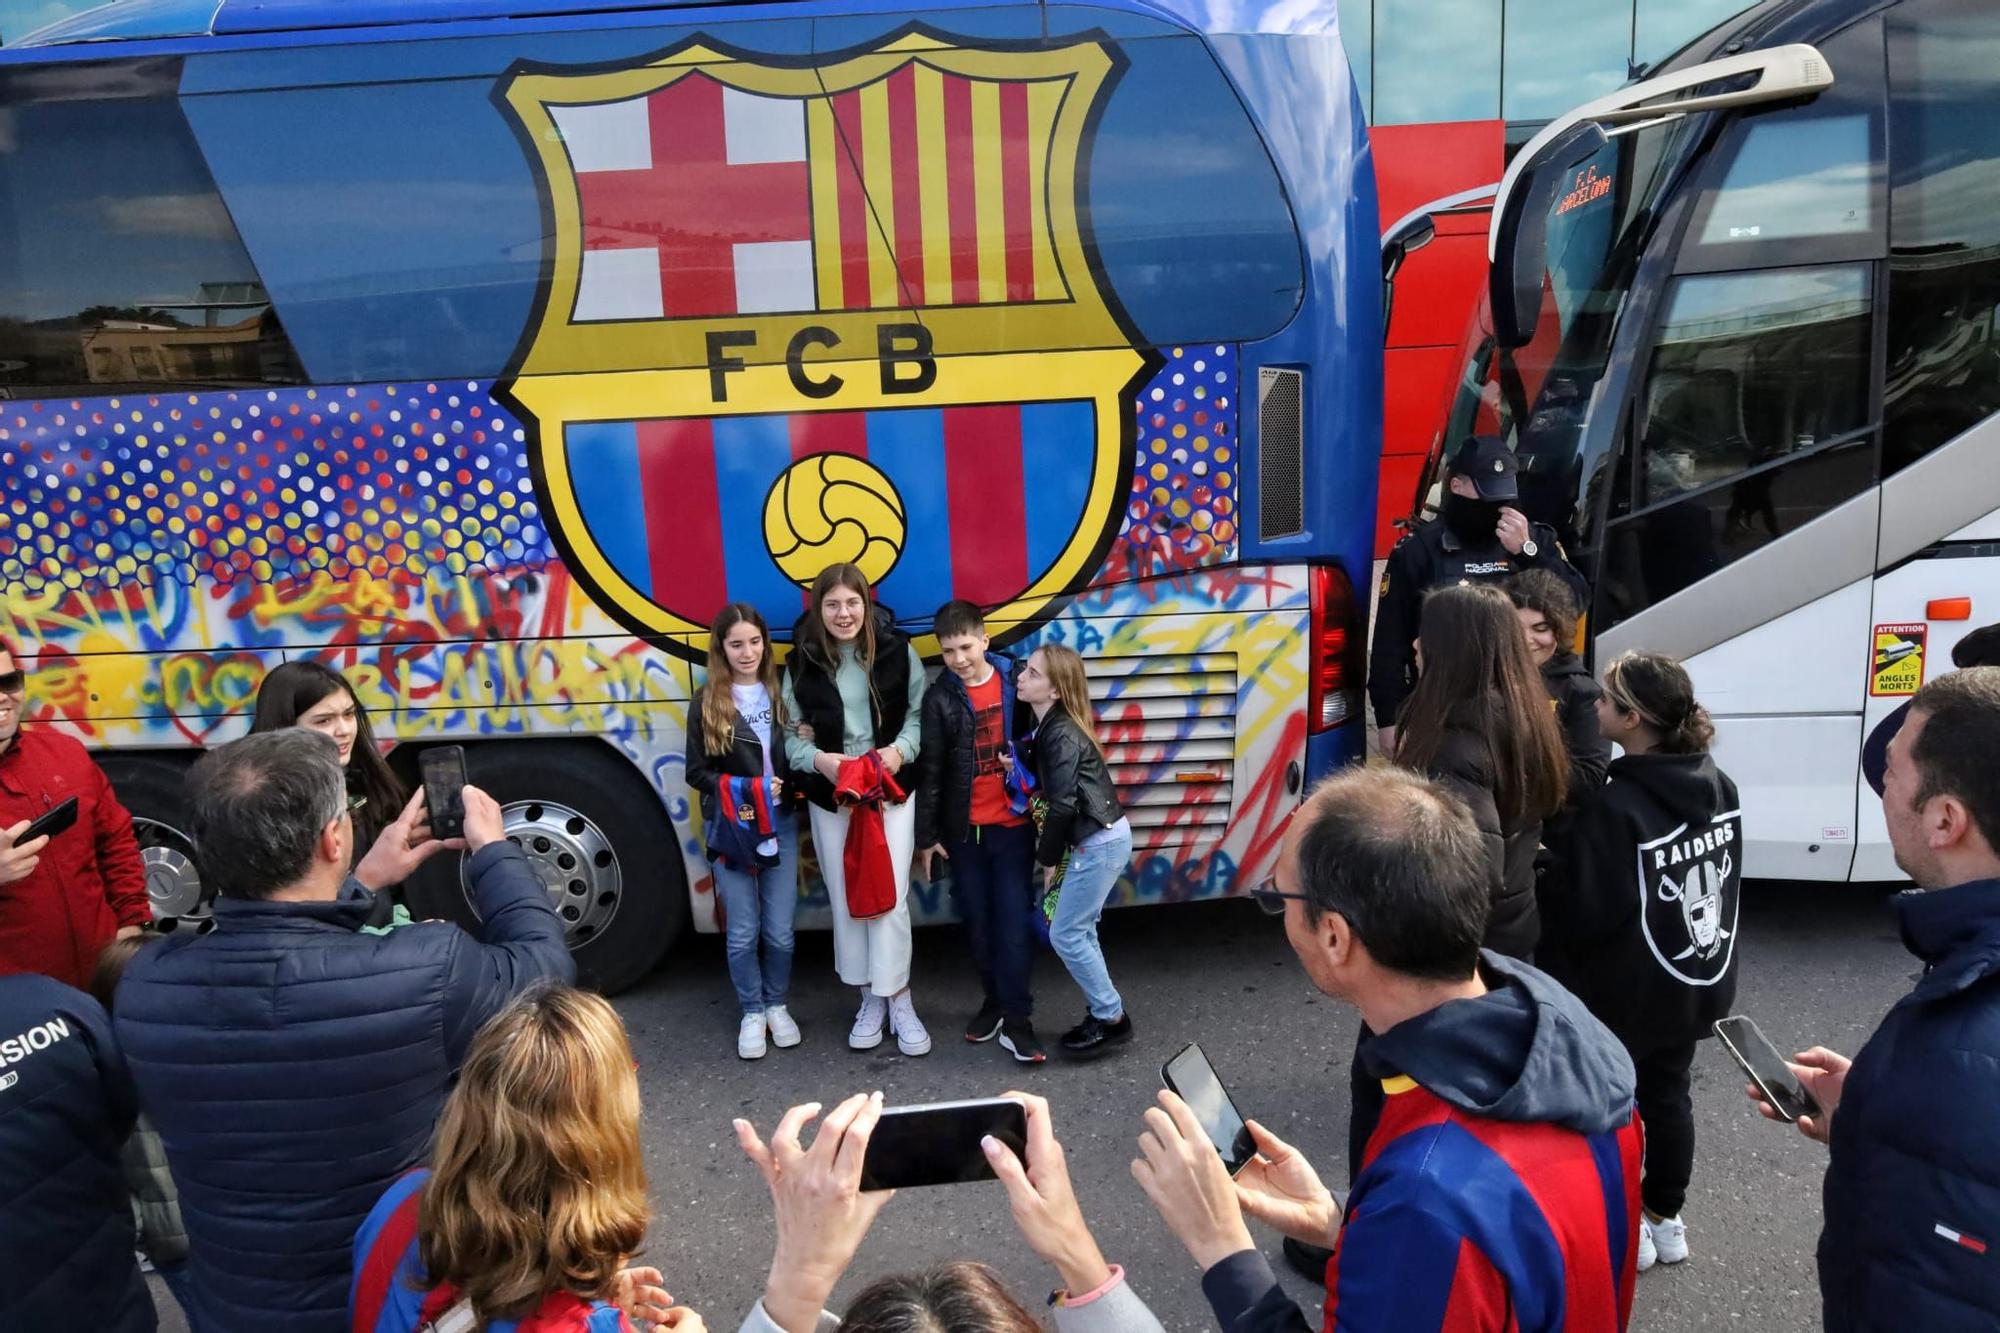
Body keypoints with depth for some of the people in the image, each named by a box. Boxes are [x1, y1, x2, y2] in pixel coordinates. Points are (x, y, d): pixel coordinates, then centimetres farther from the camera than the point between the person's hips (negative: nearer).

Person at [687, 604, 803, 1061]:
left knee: (780, 930, 6)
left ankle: (777, 1006, 28)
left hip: (781, 823, 1)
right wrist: (746, 788, -15)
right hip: (730, 828, -1)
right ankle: (751, 1014, 25)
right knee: (742, 932, 6)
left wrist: (787, 784, -16)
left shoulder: (781, 692, 1)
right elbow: (697, 772, -3)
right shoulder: (707, 702, -3)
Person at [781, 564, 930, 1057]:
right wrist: (819, 760, -19)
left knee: (890, 895, -3)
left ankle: (898, 999, 11)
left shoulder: (896, 650, -5)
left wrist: (902, 749, -18)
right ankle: (870, 998, 24)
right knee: (846, 898, 9)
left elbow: (919, 712, 0)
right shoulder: (802, 663, -2)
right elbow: (791, 736, 0)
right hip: (830, 797, 2)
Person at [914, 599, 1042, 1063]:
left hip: (1013, 823, -1)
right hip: (964, 829, 1)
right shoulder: (940, 697, -4)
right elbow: (930, 772, -3)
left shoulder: (1016, 682, -3)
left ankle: (1017, 1020, 2)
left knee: (1014, 920, -3)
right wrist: (926, 836, -3)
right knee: (977, 920, 10)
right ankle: (993, 999, 27)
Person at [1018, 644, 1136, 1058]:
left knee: (1065, 934, -2)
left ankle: (1112, 1019, 10)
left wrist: (1048, 857, -9)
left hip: (1099, 842, -9)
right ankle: (1102, 1013, 24)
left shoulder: (1061, 735, -19)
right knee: (1080, 932, 14)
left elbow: (1063, 804, -20)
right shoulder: (1050, 728, 9)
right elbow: (1050, 793, 11)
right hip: (1099, 839, 9)